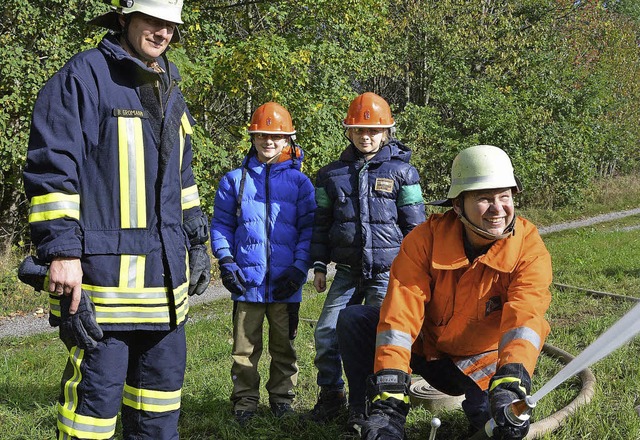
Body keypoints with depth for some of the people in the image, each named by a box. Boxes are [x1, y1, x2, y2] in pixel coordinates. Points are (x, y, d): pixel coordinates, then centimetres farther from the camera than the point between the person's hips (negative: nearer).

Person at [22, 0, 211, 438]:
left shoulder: (170, 92, 19)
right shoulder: (83, 76, -5)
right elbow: (51, 169, -11)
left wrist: (197, 241, 22)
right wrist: (61, 251, -17)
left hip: (165, 270, 8)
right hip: (103, 267, -7)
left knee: (163, 380, 13)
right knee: (96, 385, -6)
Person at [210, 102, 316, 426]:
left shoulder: (299, 182, 4)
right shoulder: (235, 180, 7)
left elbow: (308, 229, 2)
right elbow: (221, 225, 8)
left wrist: (299, 268, -9)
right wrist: (226, 262, -5)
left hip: (285, 283, 0)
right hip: (247, 280, 0)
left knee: (284, 345, 10)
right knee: (245, 347, 5)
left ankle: (282, 398, 22)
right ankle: (245, 401, 15)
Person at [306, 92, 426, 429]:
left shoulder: (402, 172, -1)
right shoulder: (332, 174, 7)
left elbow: (414, 225, 1)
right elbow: (321, 222, 13)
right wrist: (319, 265, 10)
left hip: (388, 271, -3)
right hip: (348, 271, 3)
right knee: (326, 333, -2)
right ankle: (331, 396, 17)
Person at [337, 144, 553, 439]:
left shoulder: (529, 249, -21)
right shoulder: (426, 238, -20)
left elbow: (524, 318, -37)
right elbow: (400, 313, -29)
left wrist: (511, 384, -56)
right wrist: (389, 396, -40)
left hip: (478, 363, -1)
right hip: (423, 345, 1)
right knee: (353, 319, -19)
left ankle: (477, 403, 7)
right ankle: (376, 415, -9)